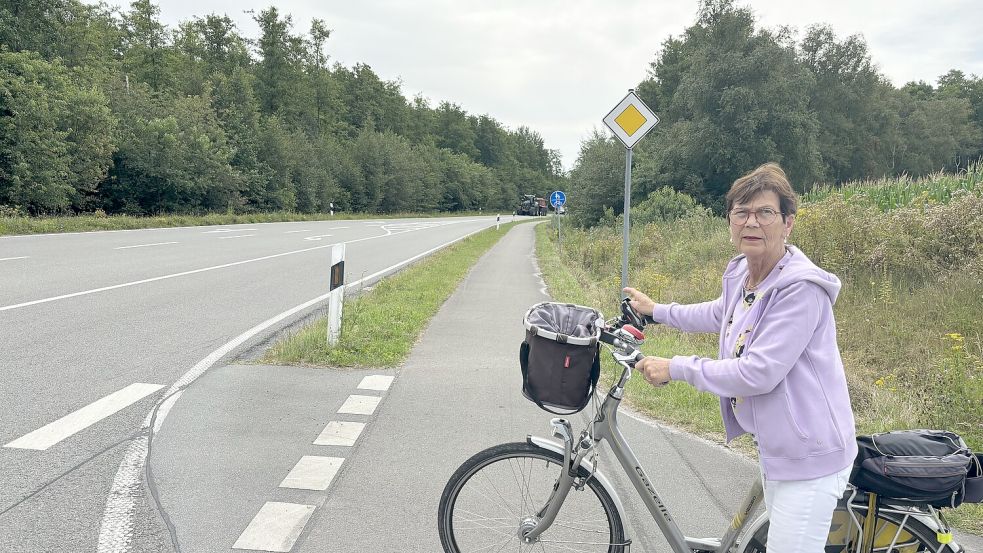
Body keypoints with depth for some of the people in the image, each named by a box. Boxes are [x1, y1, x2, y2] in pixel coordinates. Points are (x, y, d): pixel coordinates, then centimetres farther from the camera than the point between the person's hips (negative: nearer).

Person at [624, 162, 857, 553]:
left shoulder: (801, 288, -24)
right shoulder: (740, 273, 3)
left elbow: (757, 373, -28)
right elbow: (720, 314, 26)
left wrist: (675, 368, -19)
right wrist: (656, 311, 32)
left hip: (809, 458, -9)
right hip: (774, 447, 9)